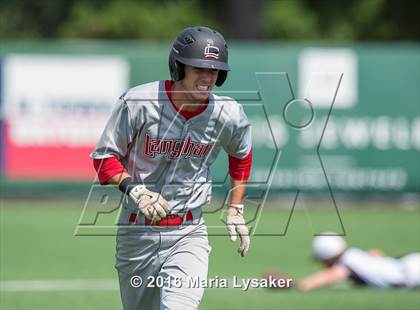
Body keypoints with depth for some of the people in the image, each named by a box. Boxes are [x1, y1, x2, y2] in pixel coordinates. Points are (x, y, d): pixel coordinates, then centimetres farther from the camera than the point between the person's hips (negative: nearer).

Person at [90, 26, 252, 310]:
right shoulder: (138, 102, -14)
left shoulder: (229, 115, -7)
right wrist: (134, 189, -21)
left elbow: (241, 155, 16)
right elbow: (104, 157, -5)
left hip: (189, 233, 0)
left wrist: (235, 210, 14)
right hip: (137, 231, 1)